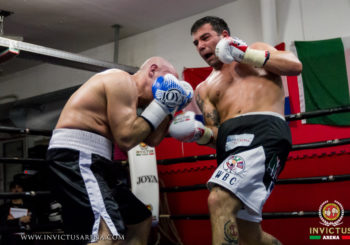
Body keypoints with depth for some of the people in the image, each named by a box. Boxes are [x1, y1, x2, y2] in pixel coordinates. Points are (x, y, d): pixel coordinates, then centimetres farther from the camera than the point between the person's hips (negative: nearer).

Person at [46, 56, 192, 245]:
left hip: (90, 162, 11)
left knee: (140, 221, 21)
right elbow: (126, 139, -17)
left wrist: (169, 107, 14)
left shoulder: (127, 92, 22)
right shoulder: (123, 81, -8)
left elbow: (152, 140, 20)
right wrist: (160, 105, -9)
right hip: (75, 158, -11)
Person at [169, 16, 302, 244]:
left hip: (265, 131, -6)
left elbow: (295, 65, 5)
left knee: (218, 202, -28)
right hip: (230, 143, 6)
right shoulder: (204, 88, 27)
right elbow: (217, 135, 17)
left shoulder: (256, 49, 22)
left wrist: (247, 54, 1)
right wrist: (200, 133, -5)